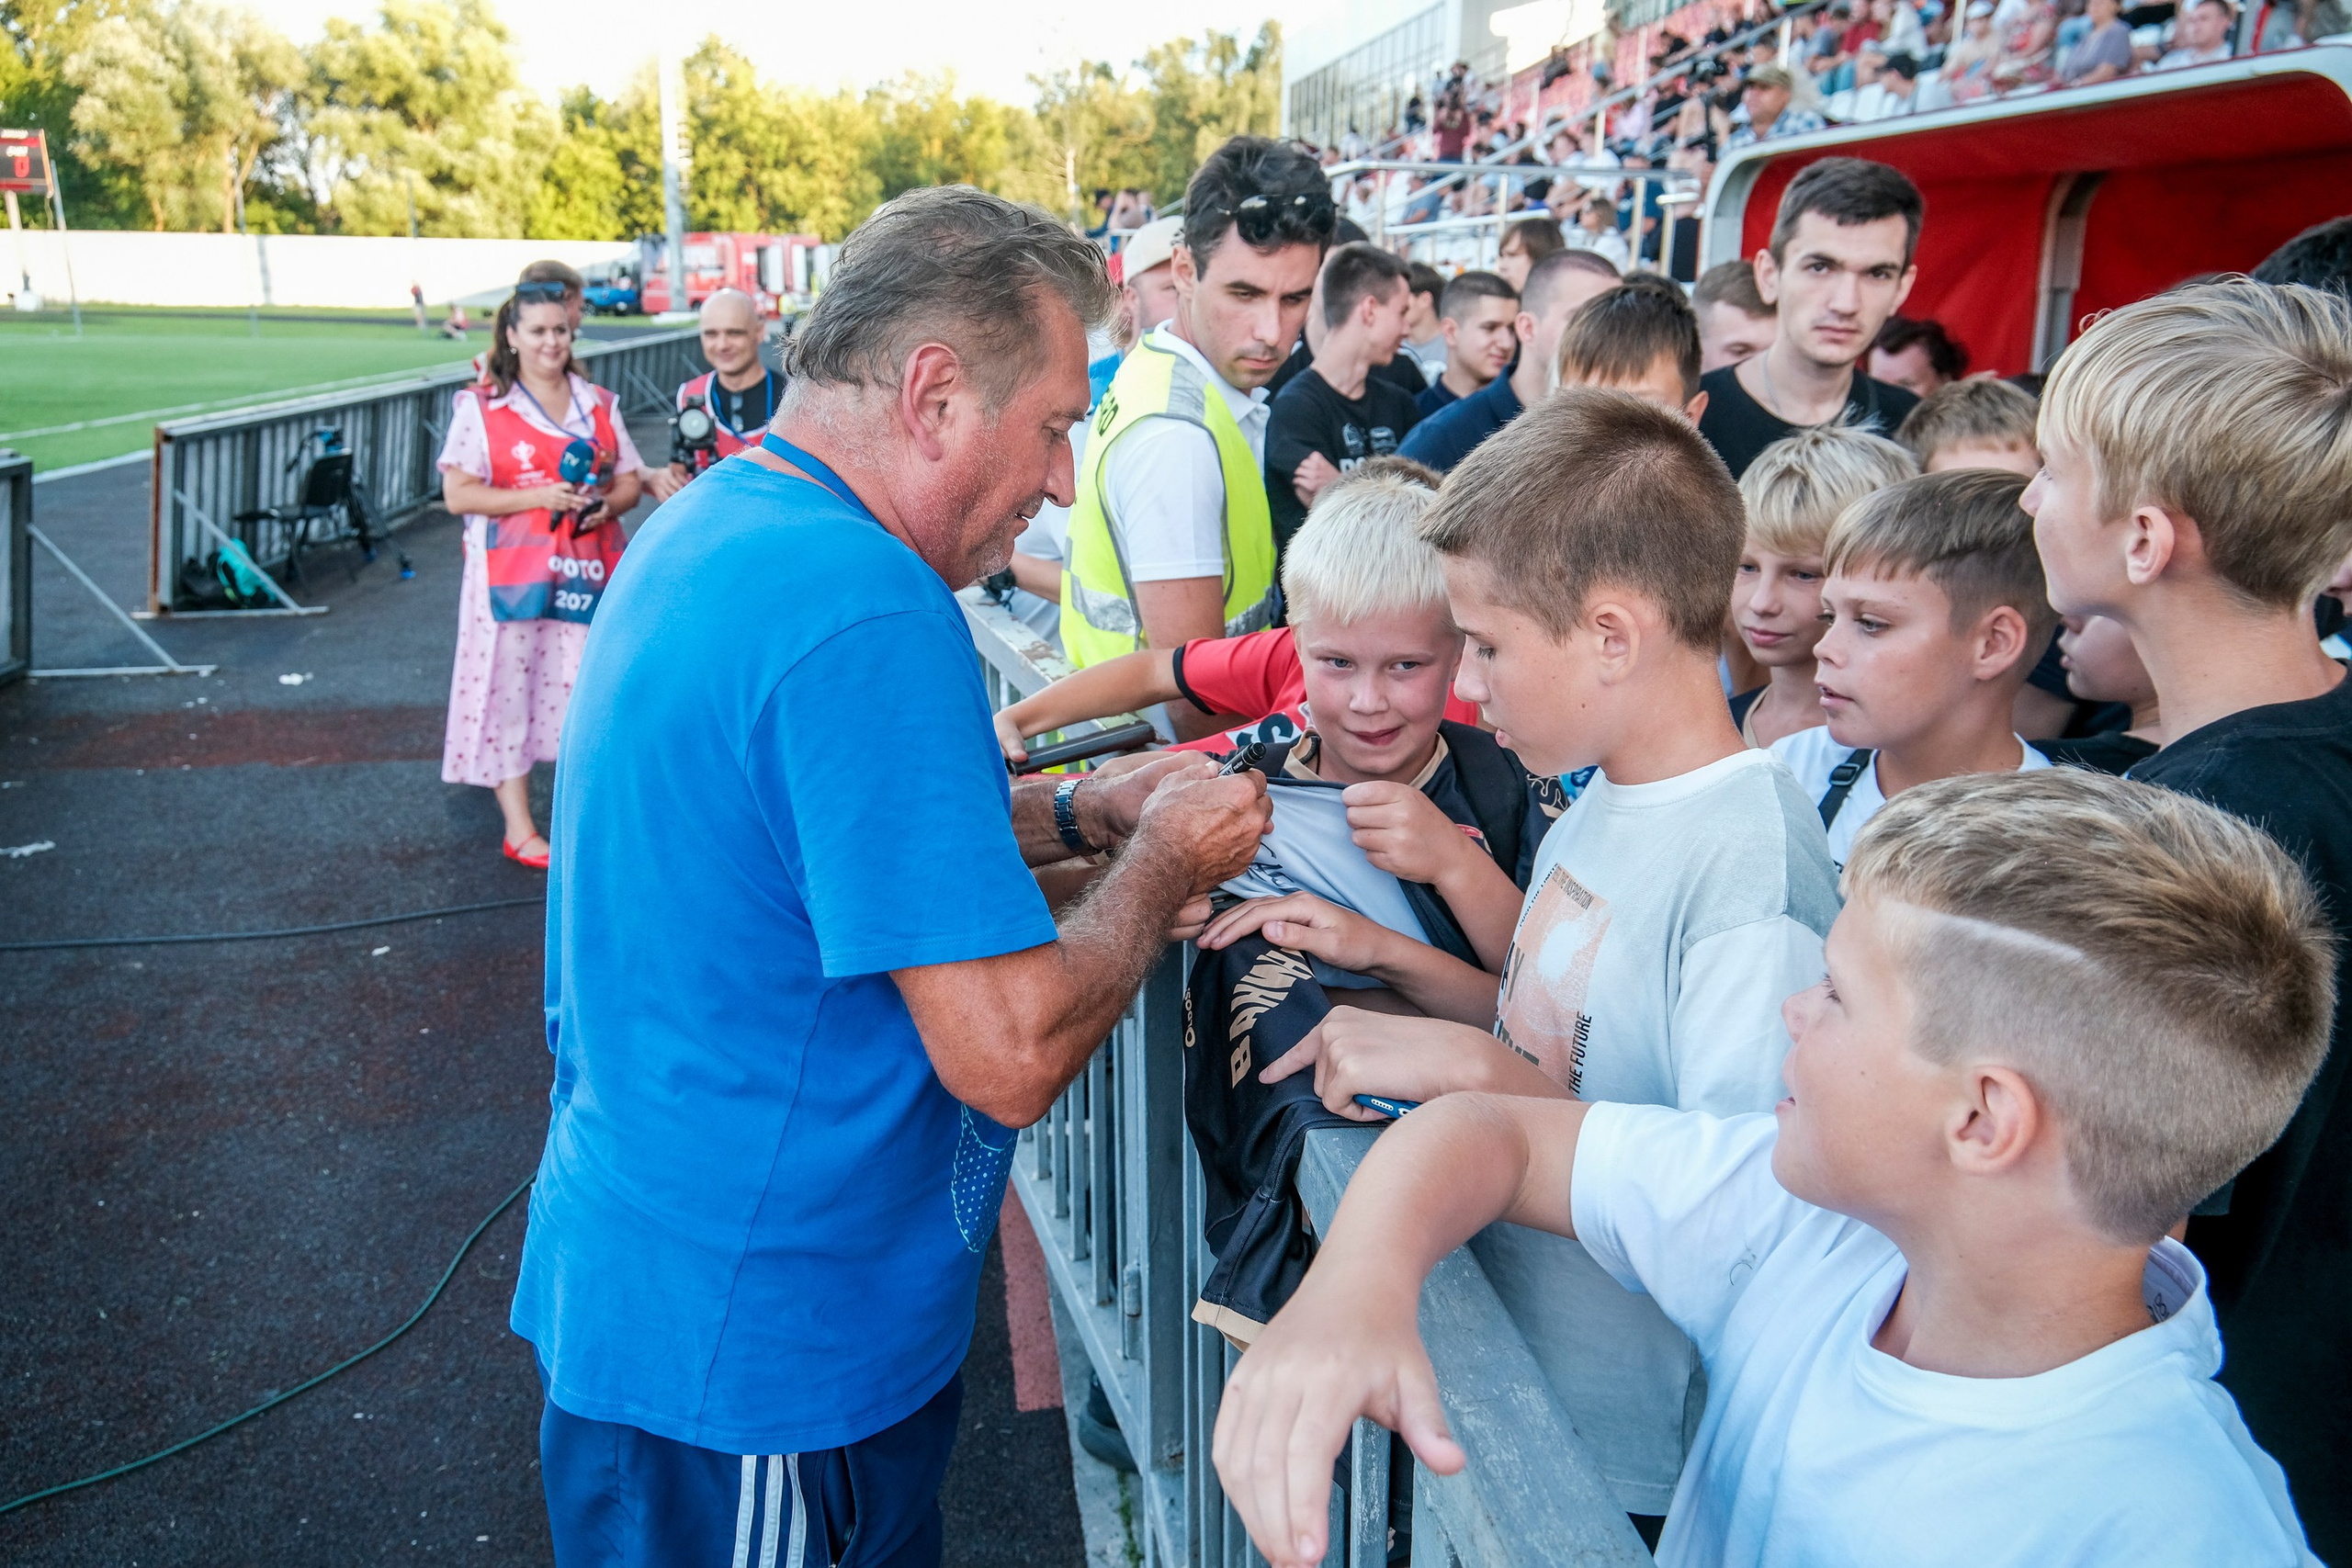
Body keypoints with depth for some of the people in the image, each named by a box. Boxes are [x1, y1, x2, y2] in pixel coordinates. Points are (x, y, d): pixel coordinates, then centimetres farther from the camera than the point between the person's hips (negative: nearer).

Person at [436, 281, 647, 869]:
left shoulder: (600, 403, 12)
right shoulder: (480, 407, 1)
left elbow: (630, 483, 13)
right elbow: (457, 494, -5)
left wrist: (606, 504, -10)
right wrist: (538, 496, -16)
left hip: (588, 571, 3)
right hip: (512, 573, -3)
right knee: (510, 689, 0)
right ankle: (518, 829, 9)